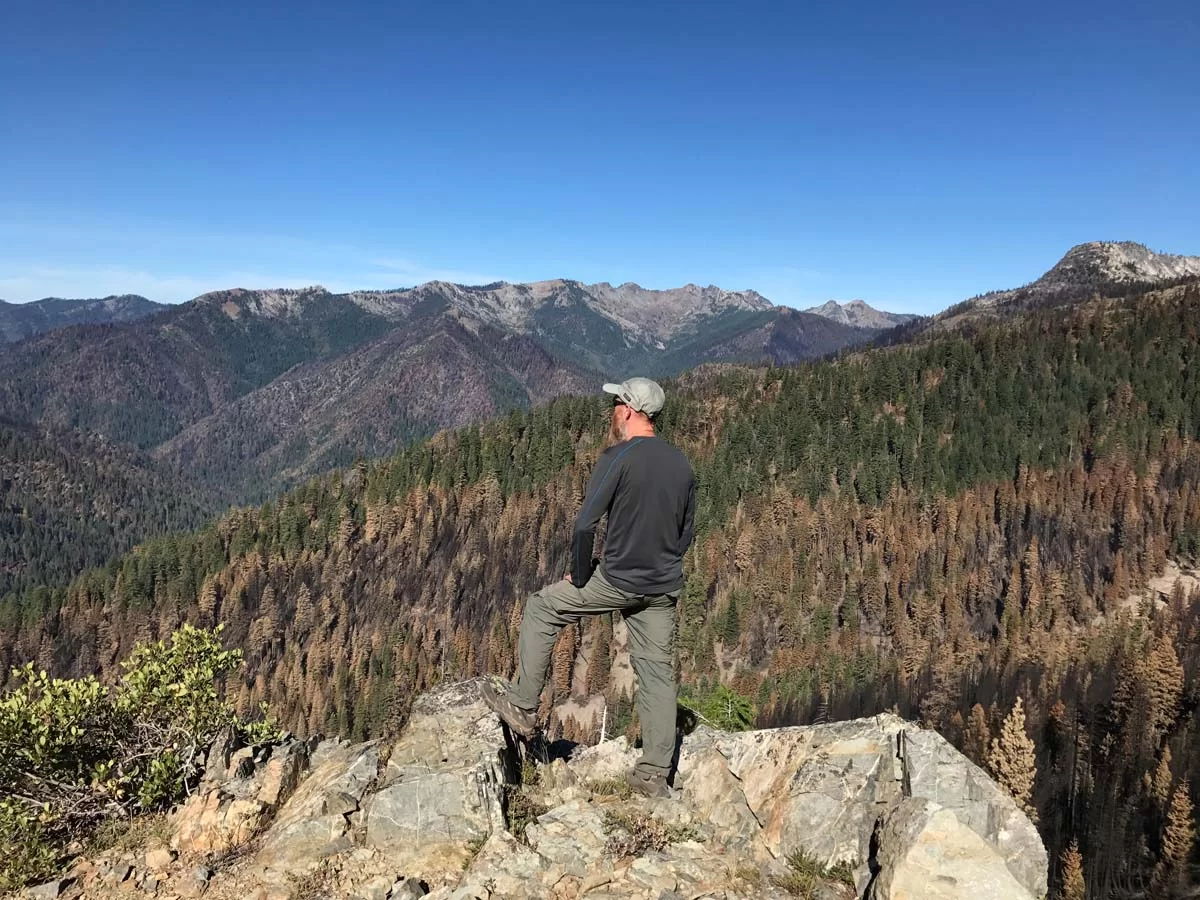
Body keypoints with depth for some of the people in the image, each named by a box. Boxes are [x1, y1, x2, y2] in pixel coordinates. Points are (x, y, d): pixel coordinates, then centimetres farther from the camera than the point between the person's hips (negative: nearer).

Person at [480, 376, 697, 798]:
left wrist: (579, 576, -5)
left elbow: (585, 523, -18)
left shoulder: (618, 456, -14)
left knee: (541, 608, 13)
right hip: (664, 589, 6)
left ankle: (523, 707, 20)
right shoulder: (681, 464, 6)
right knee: (658, 673, 12)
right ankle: (654, 775, 18)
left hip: (617, 580, -6)